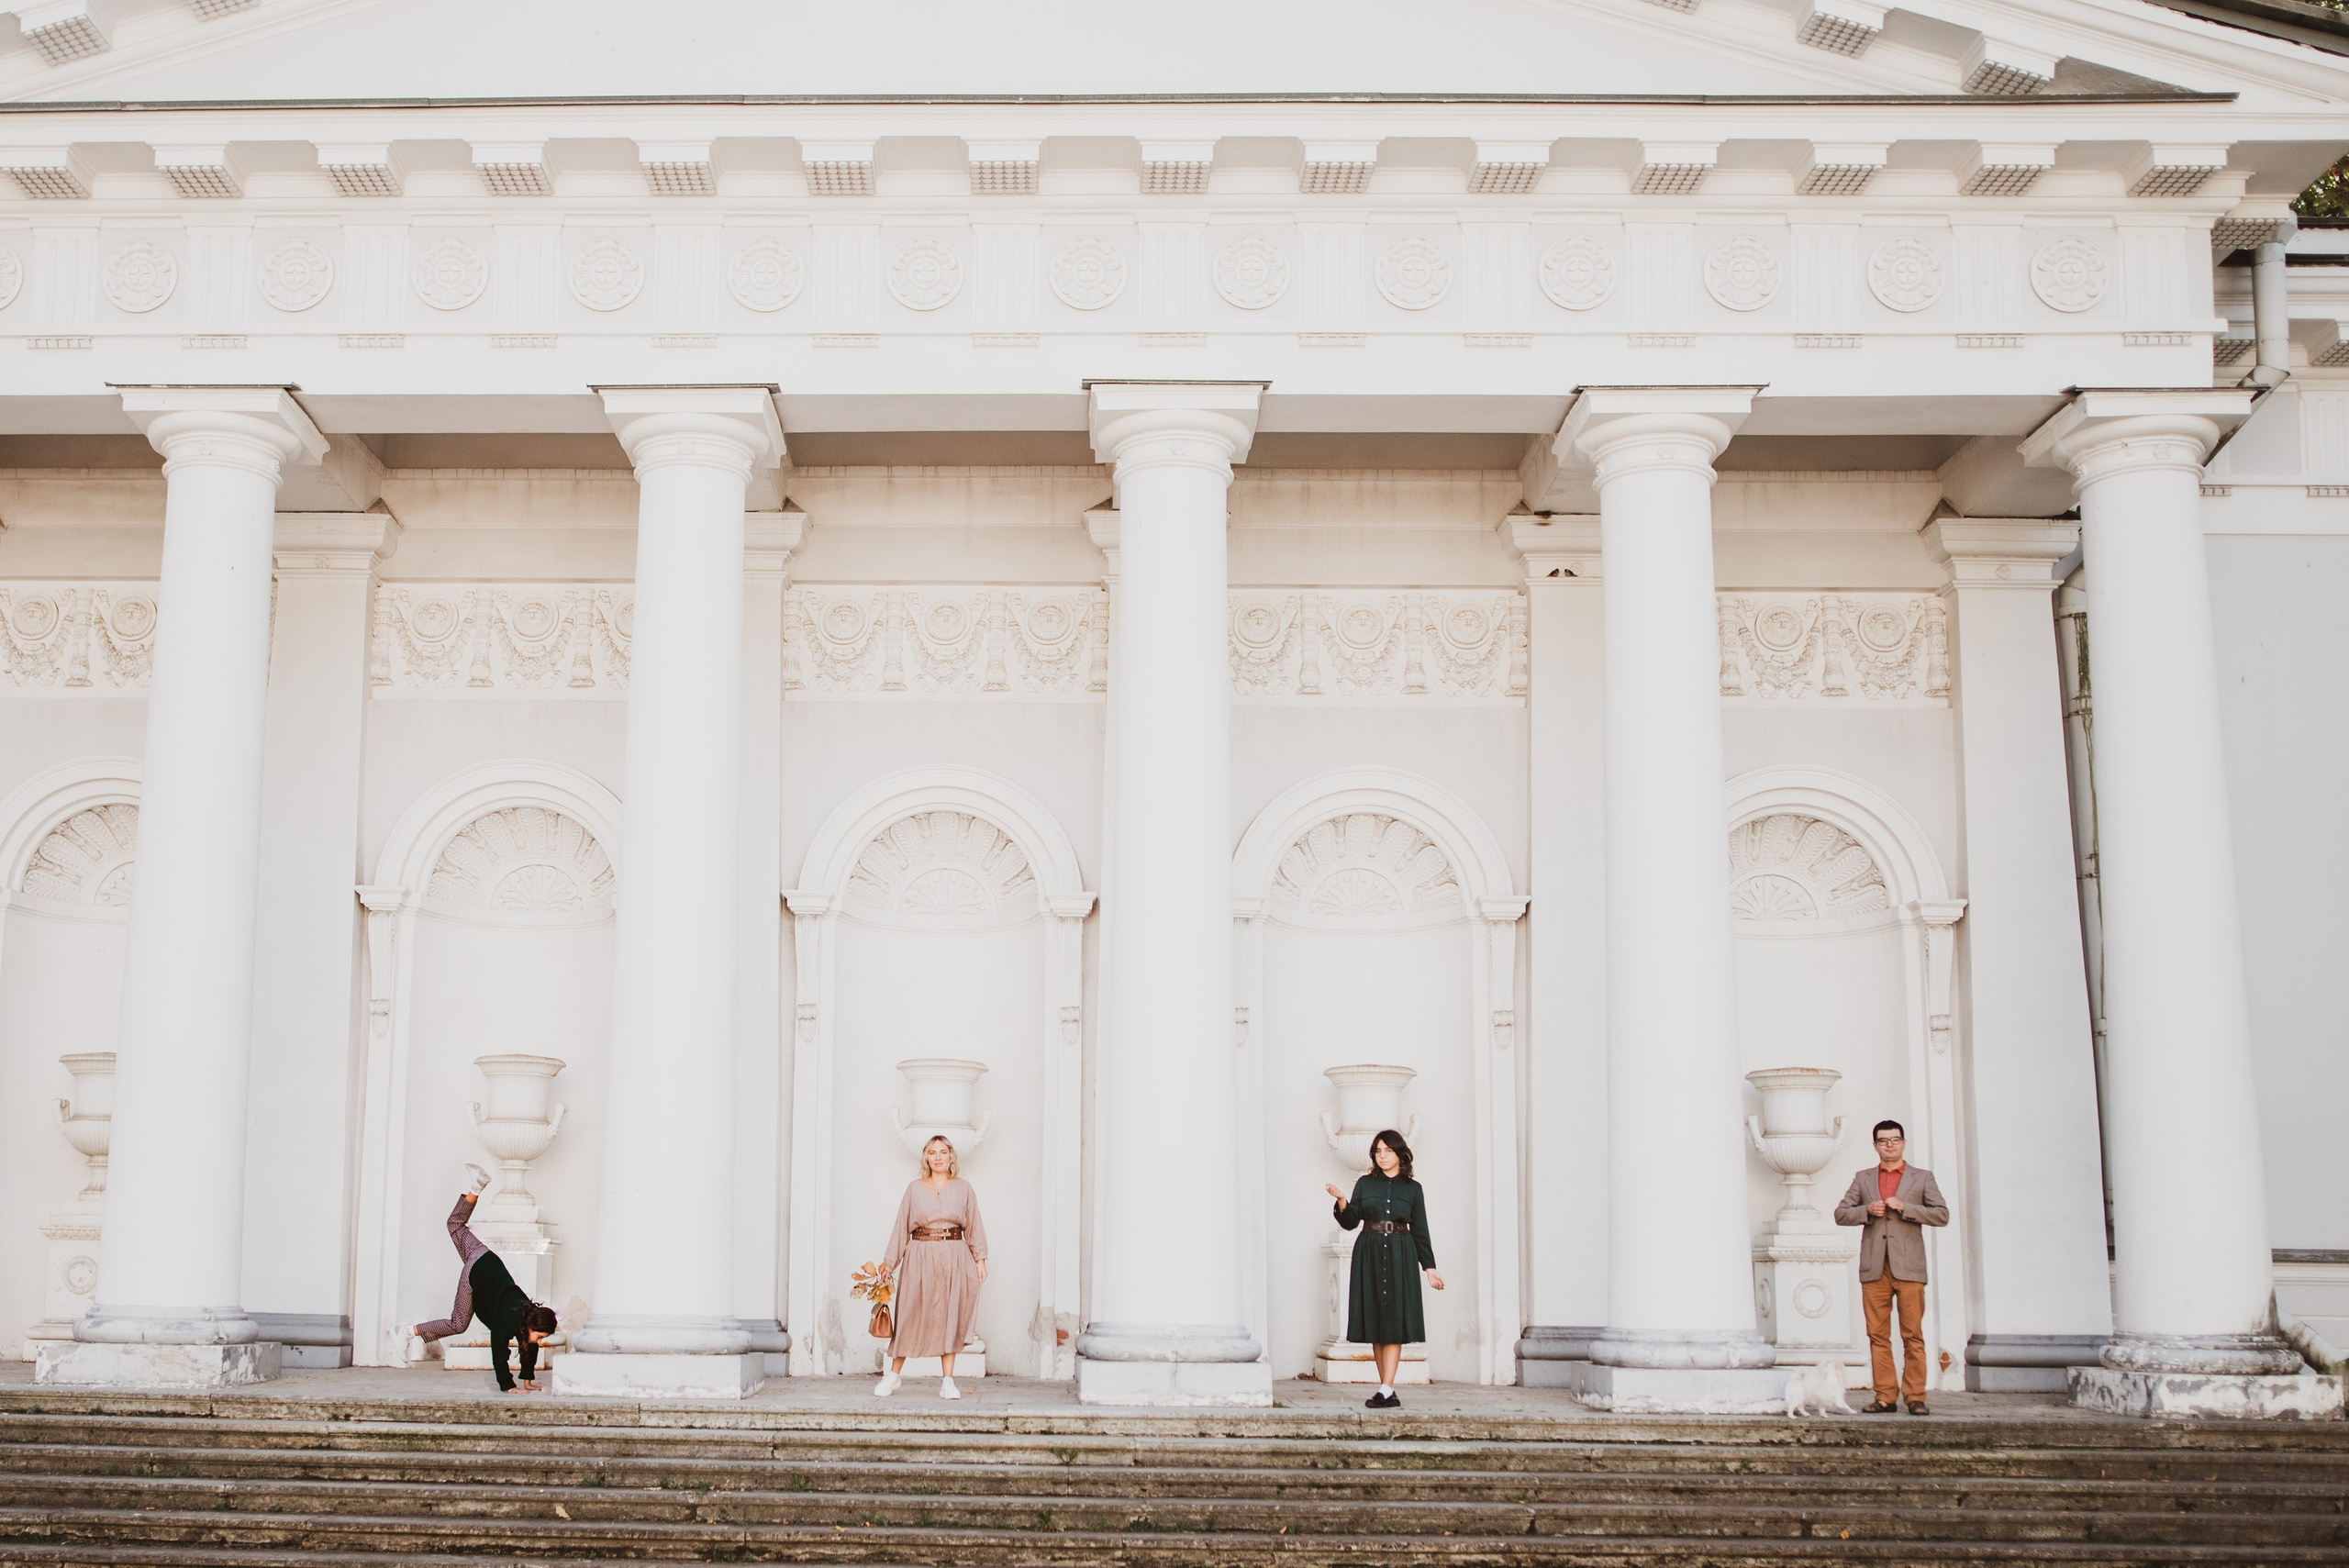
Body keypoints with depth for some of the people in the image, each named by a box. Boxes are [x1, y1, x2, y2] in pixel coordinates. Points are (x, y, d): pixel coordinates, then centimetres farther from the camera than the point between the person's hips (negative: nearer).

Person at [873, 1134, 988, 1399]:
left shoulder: (963, 1189, 8)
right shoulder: (914, 1189, 7)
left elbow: (974, 1227, 7)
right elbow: (901, 1227, 7)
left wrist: (980, 1259, -1)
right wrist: (889, 1262, 5)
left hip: (954, 1259, 1)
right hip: (920, 1258, -1)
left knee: (950, 1318, 0)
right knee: (910, 1316, 0)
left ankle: (947, 1382, 4)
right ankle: (892, 1376, 12)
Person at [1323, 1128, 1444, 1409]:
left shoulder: (1412, 1189, 7)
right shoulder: (1365, 1184, 9)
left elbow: (1420, 1231, 9)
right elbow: (1350, 1222, 4)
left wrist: (1430, 1267, 5)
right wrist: (1342, 1202, -14)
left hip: (1400, 1258, -2)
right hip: (1369, 1256, 2)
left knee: (1394, 1322, -9)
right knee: (1375, 1321, 0)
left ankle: (1385, 1390, -15)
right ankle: (1388, 1391, 5)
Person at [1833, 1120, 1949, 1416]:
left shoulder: (1922, 1178, 12)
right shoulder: (1863, 1179, 17)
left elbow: (1942, 1215, 3)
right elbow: (1840, 1214, 14)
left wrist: (1905, 1207, -9)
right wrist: (1867, 1210, -5)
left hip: (1908, 1268, -2)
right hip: (1874, 1269, 2)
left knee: (1913, 1335, -5)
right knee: (1878, 1335, 0)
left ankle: (1915, 1397, -1)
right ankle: (1885, 1396, 4)